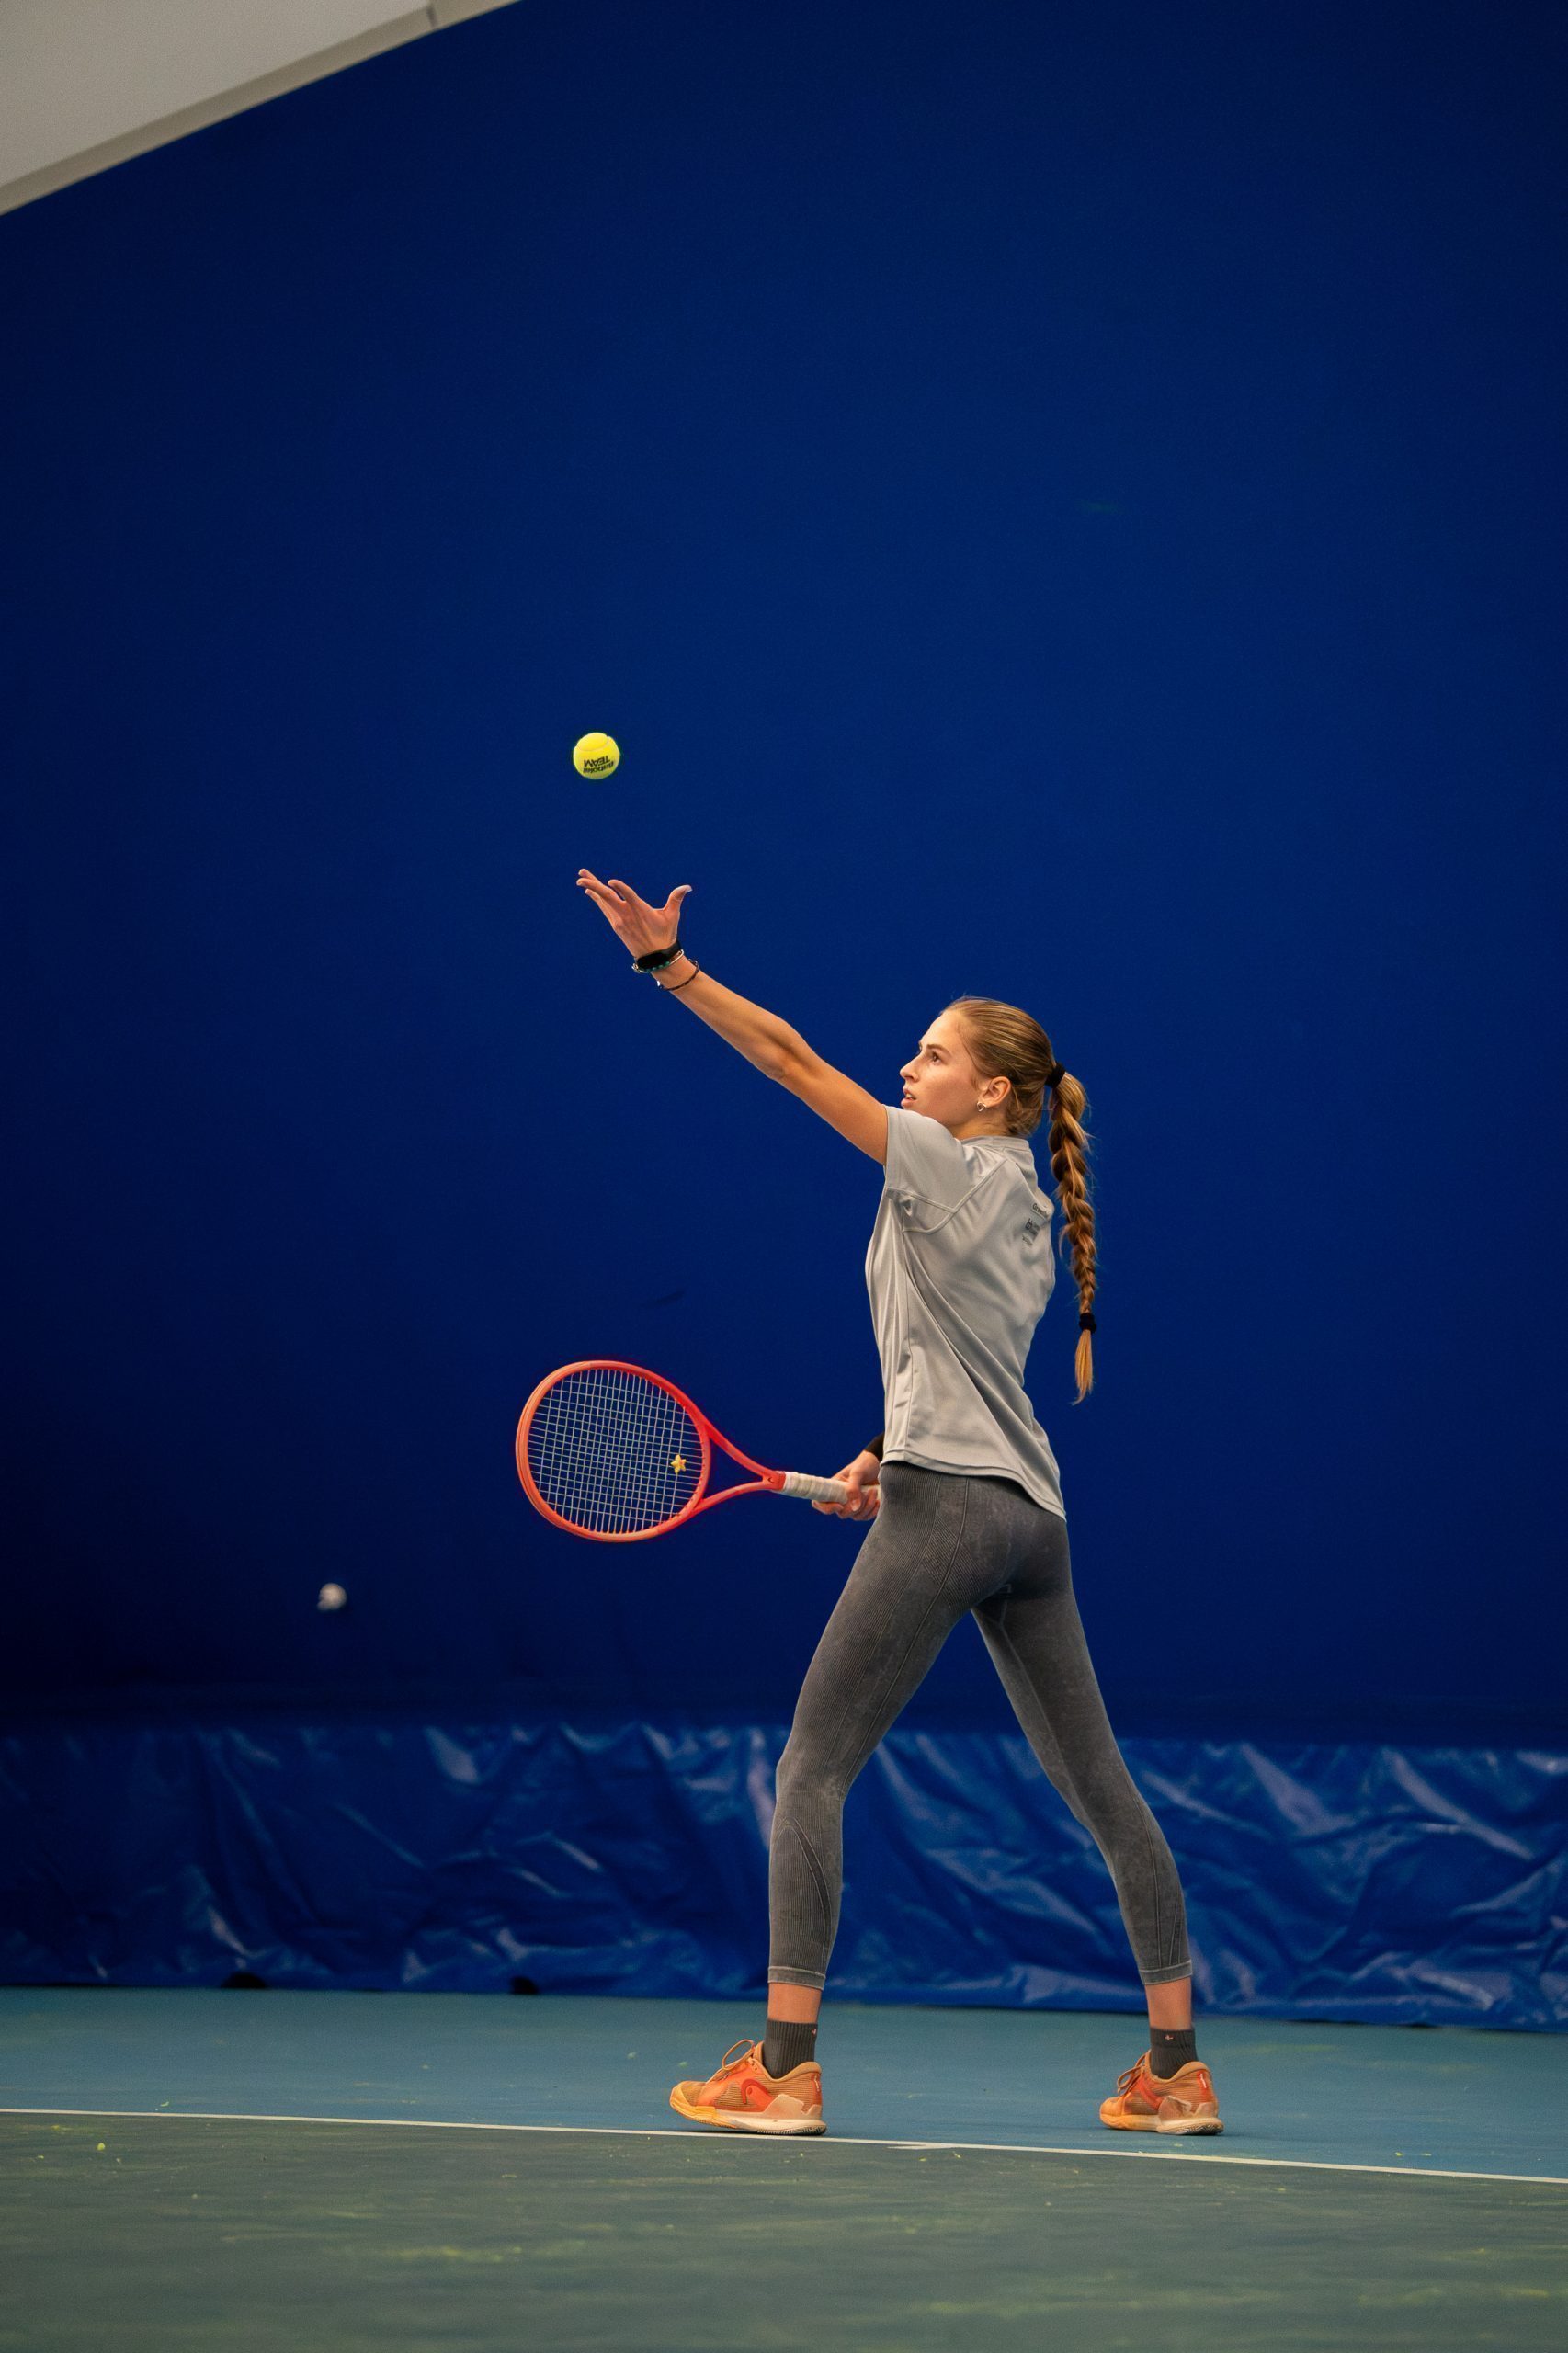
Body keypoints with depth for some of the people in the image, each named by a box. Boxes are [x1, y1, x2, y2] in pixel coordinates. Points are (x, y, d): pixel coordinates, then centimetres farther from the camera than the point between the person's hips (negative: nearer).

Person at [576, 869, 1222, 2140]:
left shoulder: (952, 1168, -5)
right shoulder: (1022, 1201, 19)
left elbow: (798, 1062, -9)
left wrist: (670, 965, -10)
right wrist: (892, 1452, 13)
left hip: (946, 1508, -9)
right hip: (1030, 1511, 9)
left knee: (813, 1764, -3)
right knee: (1097, 1782, 9)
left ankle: (784, 2063, -5)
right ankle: (1177, 2068, 11)